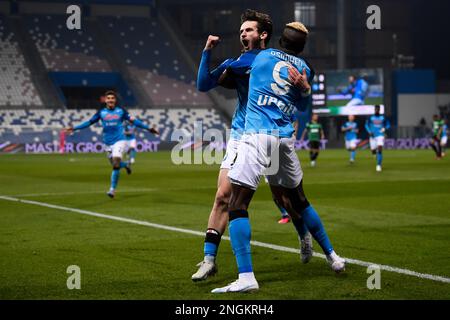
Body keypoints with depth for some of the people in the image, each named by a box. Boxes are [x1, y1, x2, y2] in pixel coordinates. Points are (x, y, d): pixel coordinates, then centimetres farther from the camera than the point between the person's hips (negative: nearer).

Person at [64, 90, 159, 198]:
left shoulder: (121, 111, 2)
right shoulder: (101, 112, 6)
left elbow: (134, 121, 5)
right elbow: (89, 122, 9)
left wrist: (148, 128, 0)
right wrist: (74, 128, 3)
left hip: (119, 140, -3)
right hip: (108, 143, 3)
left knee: (116, 162, -21)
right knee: (115, 165, 5)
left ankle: (112, 189, -12)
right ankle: (125, 165, 43)